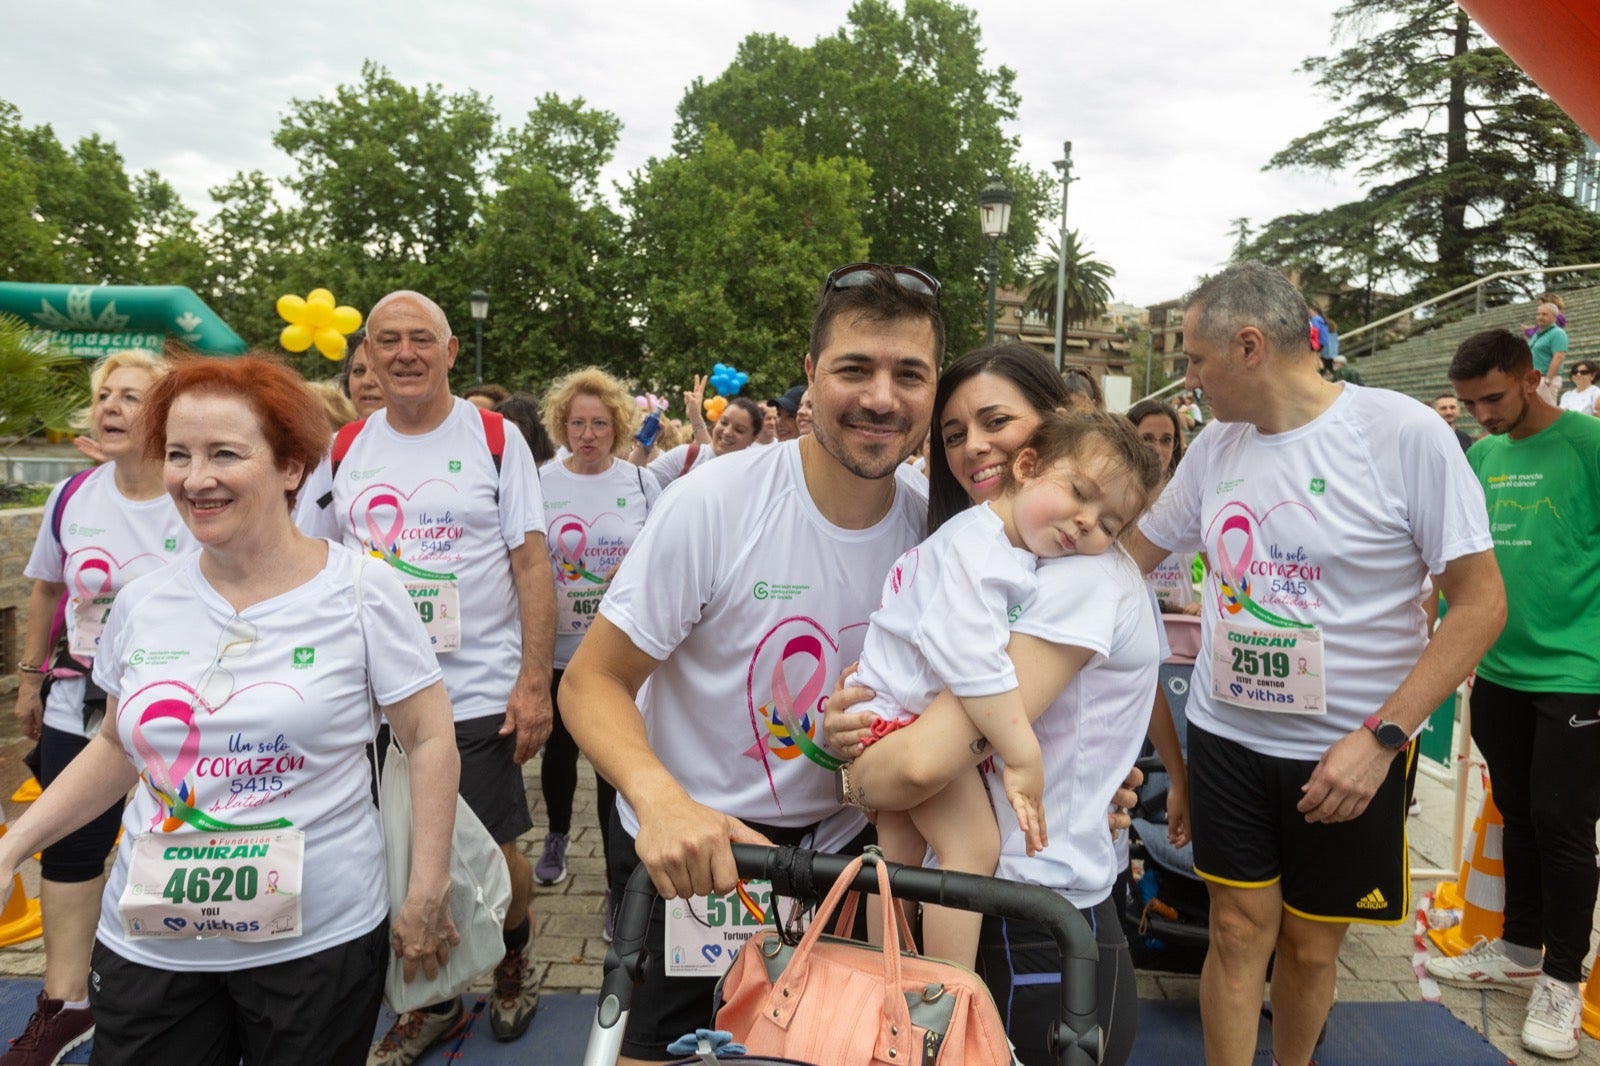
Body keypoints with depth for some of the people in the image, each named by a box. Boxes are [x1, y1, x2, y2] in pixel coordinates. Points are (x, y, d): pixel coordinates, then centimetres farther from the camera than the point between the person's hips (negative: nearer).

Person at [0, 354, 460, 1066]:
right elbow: (117, 747, 16)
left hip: (320, 941, -3)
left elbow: (430, 741, -8)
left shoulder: (360, 592, -12)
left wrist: (427, 896, -8)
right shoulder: (141, 605, 1)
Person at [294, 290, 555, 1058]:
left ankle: (514, 952, 36)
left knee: (492, 857, 3)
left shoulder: (495, 438, -3)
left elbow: (532, 563, -6)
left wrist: (535, 680, -12)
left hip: (479, 695, -3)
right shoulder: (344, 449, 6)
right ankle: (434, 1000, 34)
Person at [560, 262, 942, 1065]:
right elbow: (592, 681, -17)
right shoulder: (714, 505, -22)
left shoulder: (935, 525, -10)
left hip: (837, 846, 4)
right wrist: (661, 797, -36)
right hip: (686, 847, -3)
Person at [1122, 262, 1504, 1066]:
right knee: (1239, 932, 7)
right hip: (1226, 737, 3)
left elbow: (1481, 600, -12)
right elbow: (1132, 554, 14)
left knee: (1312, 946, 13)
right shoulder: (1214, 447, 1)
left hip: (1351, 752, -3)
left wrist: (1381, 736, -18)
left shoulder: (1403, 432, -13)